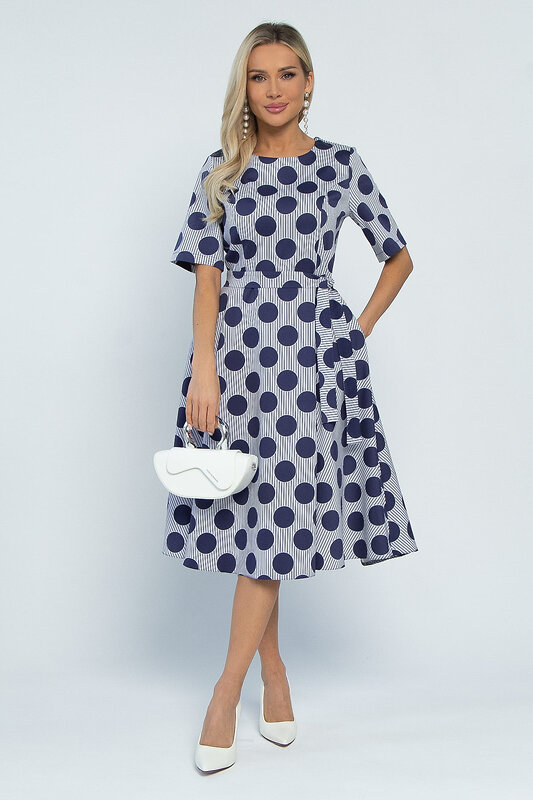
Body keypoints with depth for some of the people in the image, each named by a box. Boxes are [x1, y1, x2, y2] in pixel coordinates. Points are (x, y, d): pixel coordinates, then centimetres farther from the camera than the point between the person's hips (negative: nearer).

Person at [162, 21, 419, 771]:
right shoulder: (222, 170, 8)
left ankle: (227, 692, 3)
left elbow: (399, 258, 13)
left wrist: (360, 329, 4)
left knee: (279, 513, -6)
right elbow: (207, 277, 1)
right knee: (248, 510, 5)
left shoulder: (341, 164, 5)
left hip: (311, 355, -2)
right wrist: (203, 371, -10)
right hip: (235, 349, 2)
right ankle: (275, 672, 20)